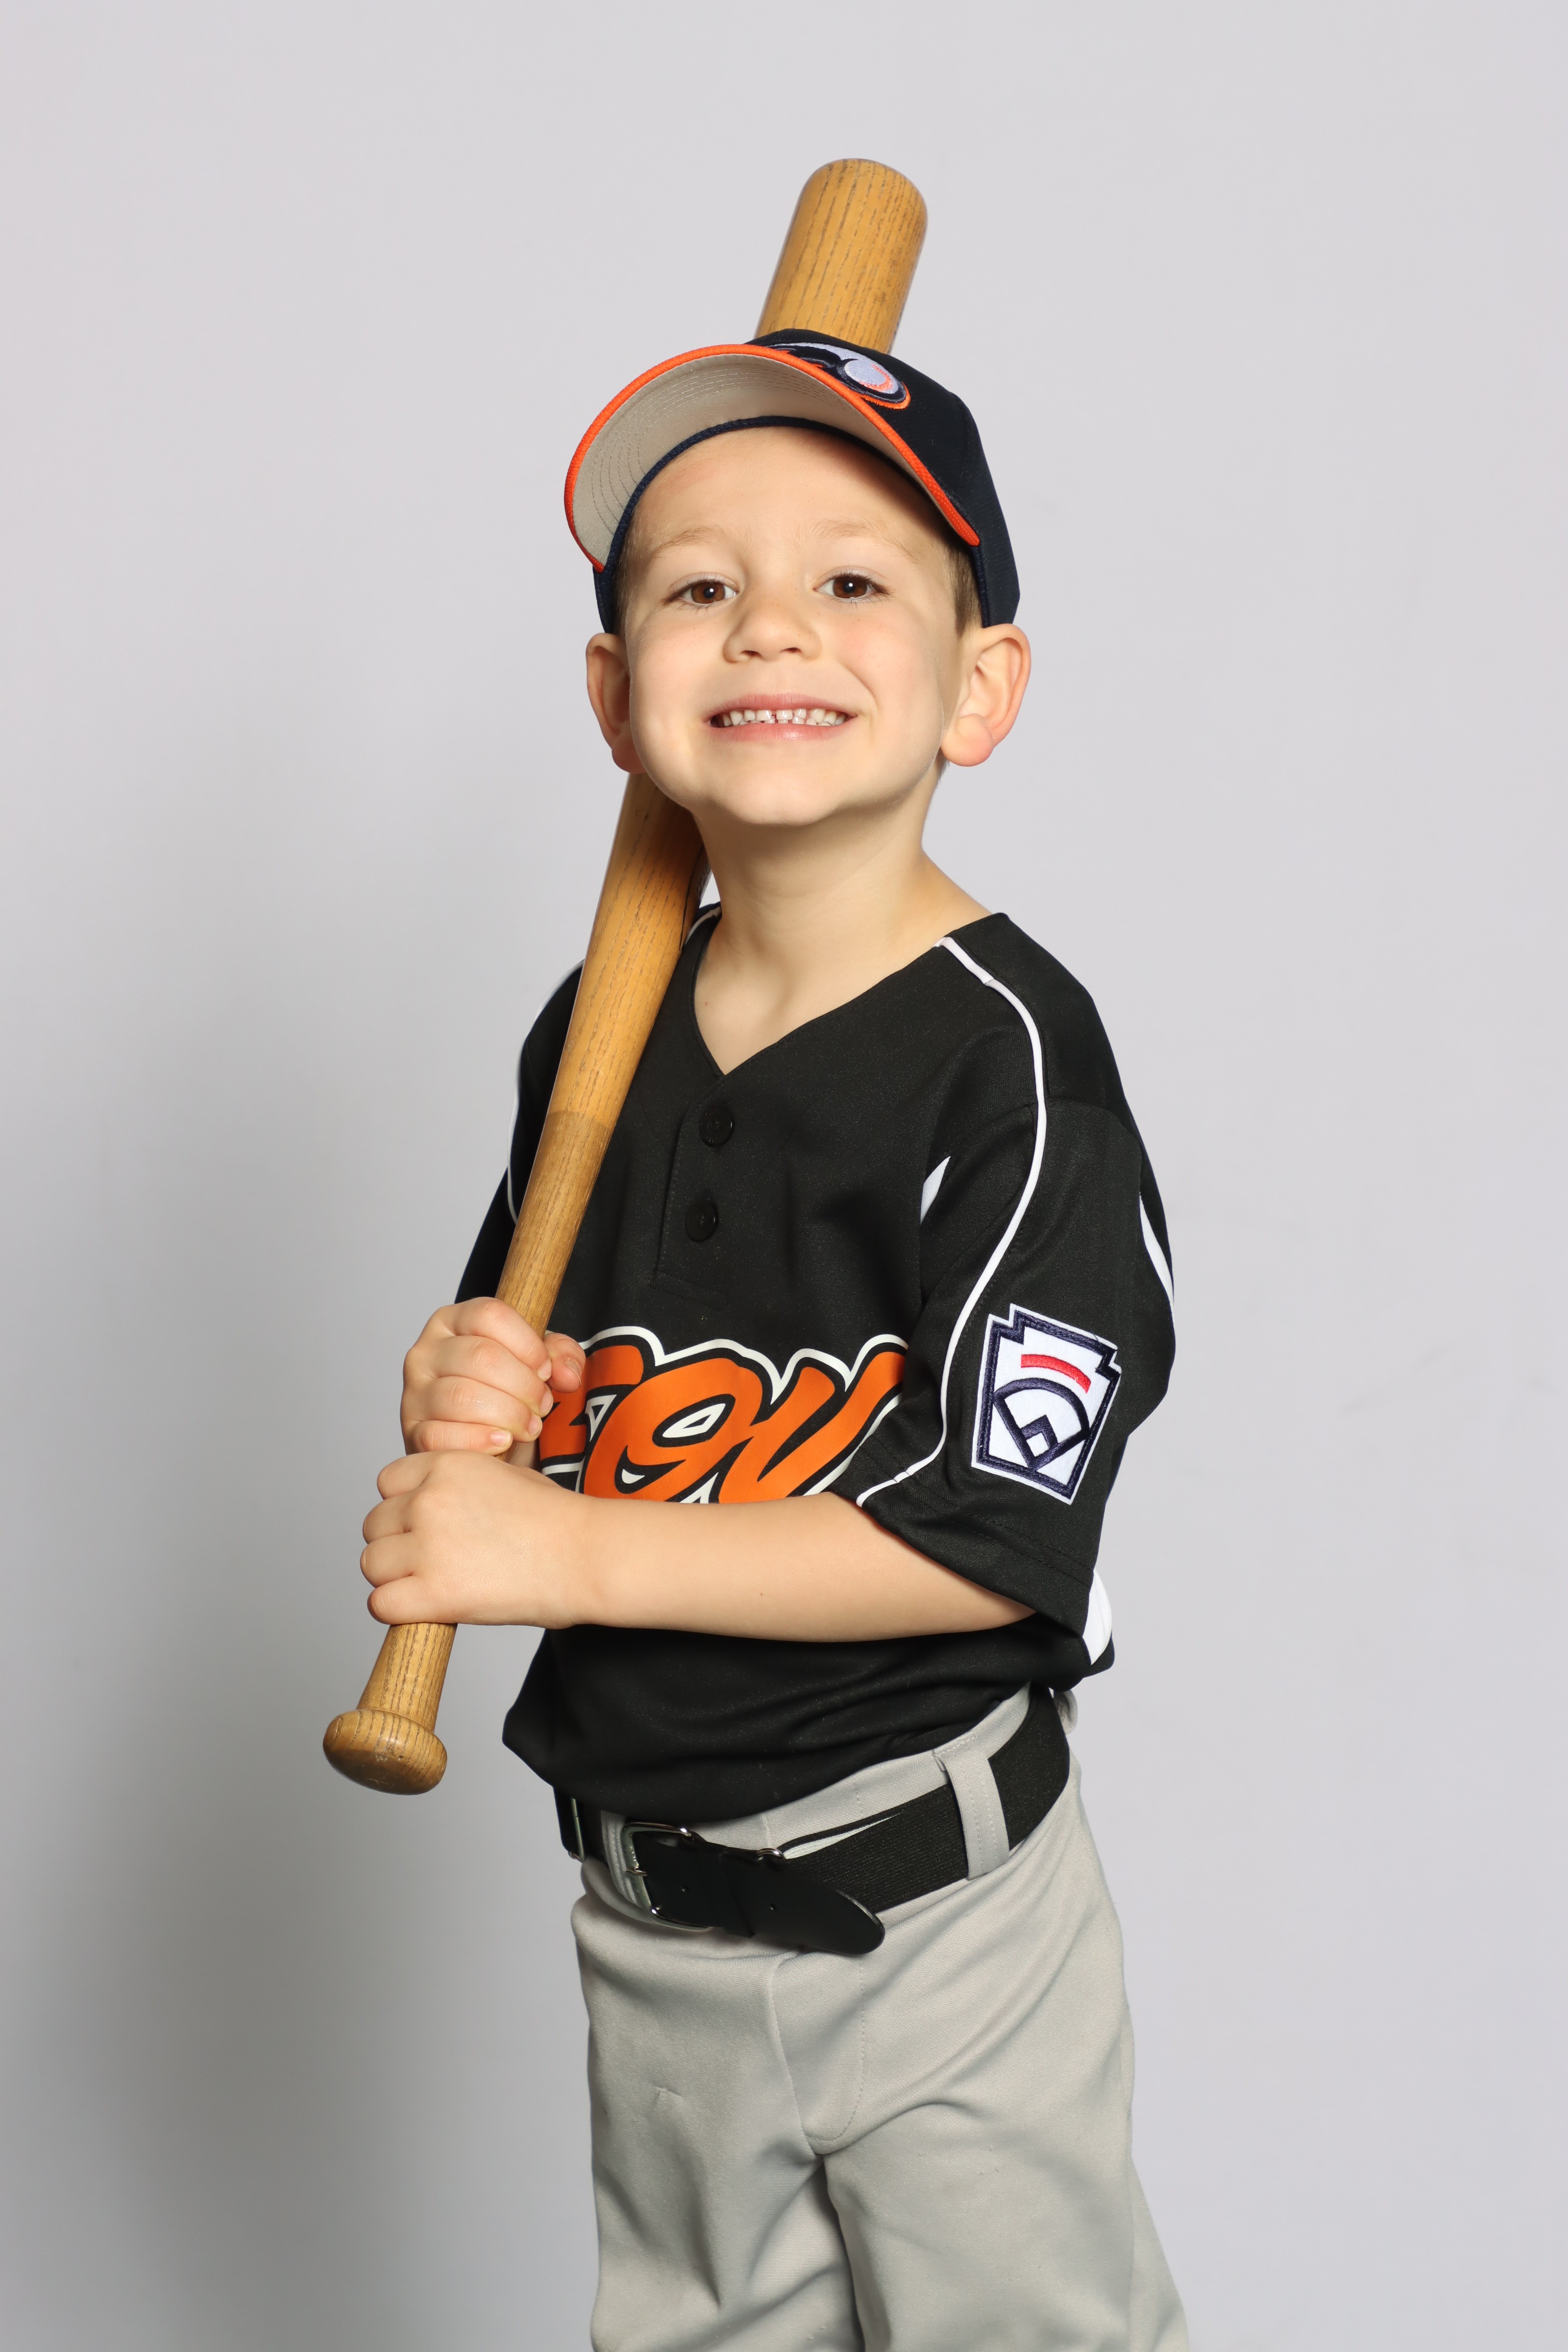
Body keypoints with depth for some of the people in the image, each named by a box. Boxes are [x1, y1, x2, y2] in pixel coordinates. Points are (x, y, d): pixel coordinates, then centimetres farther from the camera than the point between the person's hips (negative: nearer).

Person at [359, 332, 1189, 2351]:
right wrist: (459, 1399, -12)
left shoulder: (1004, 1053, -18)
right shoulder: (595, 1040, 1)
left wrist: (571, 1551, -23)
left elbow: (998, 1538, -23)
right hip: (648, 1914, 6)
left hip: (931, 1905, -6)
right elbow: (513, 1375, 12)